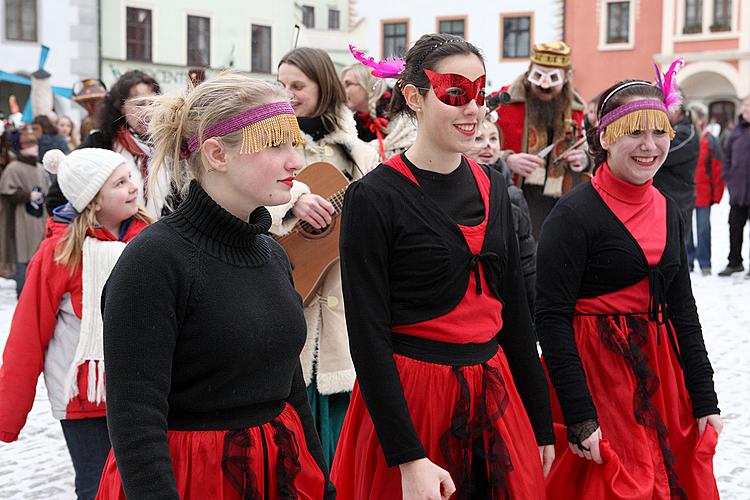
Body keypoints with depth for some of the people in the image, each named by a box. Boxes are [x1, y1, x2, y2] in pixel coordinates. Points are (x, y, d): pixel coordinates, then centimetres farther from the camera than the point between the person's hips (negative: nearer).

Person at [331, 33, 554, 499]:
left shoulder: (492, 187, 6)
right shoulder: (375, 197, -12)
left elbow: (515, 309, 12)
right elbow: (369, 335, -14)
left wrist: (541, 424, 12)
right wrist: (409, 458, -18)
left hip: (494, 393, 6)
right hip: (410, 396, -6)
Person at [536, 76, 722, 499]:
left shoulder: (669, 211, 8)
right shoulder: (575, 214, -14)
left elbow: (682, 309, 12)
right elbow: (552, 319, -16)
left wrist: (704, 399, 8)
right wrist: (579, 415, -19)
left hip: (661, 375, 7)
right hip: (595, 374, -7)